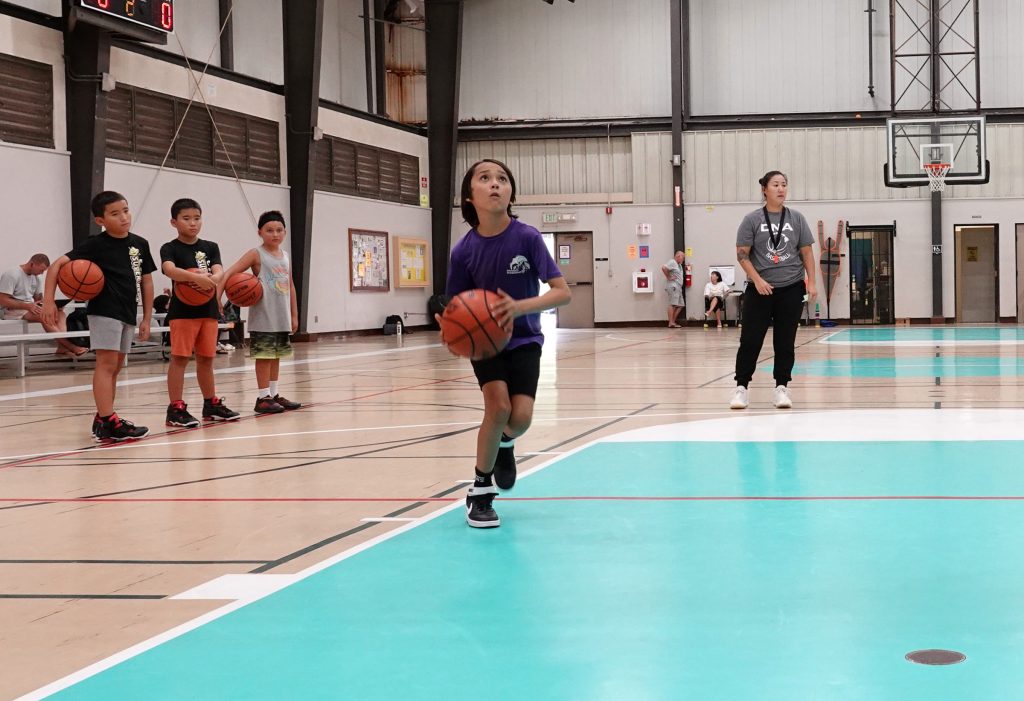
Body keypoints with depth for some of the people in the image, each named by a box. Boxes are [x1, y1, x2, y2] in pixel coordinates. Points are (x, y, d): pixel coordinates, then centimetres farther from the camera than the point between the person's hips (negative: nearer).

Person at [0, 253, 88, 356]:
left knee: (59, 313, -14)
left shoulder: (37, 277, 12)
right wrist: (27, 306, -24)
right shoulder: (11, 275, -12)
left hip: (30, 308, 8)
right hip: (14, 311, -8)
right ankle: (71, 346, -34)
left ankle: (62, 346, -35)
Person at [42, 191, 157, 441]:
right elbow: (57, 265, -11)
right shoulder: (95, 245, -8)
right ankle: (108, 423, -14)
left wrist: (146, 319, 11)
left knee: (115, 368, 13)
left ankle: (102, 420, 22)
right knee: (106, 364, -11)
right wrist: (48, 299, -21)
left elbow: (146, 282, 14)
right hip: (104, 311, -7)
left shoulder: (140, 244, 7)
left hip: (128, 314, 7)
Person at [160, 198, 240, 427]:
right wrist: (197, 278, -38)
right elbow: (170, 270, -24)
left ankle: (211, 404, 24)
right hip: (182, 311, -5)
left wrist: (212, 279, -28)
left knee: (206, 358, 13)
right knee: (180, 357, -5)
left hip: (208, 309, 5)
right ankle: (176, 408, -4)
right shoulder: (170, 249, -4)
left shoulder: (210, 247, 10)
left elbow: (219, 272, -4)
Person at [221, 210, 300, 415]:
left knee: (277, 354, 11)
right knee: (264, 355, -5)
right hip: (263, 318, -6)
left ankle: (274, 394, 19)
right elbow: (229, 273, -14)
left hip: (282, 318, 6)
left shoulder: (285, 256, 12)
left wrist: (294, 314, 17)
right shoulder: (256, 254, -7)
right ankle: (263, 397, -1)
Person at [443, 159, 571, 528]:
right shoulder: (464, 251, -14)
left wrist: (520, 306, -34)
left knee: (521, 417, -15)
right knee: (498, 406, -21)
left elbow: (563, 292, -18)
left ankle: (504, 444, 26)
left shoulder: (527, 238, -18)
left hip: (523, 340, 0)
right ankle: (480, 490, 0)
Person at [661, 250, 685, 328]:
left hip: (678, 287, 10)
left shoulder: (679, 264, 22)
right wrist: (668, 277, -17)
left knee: (680, 305, 8)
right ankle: (671, 323, -17)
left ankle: (673, 321, 10)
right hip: (673, 286, -10)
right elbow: (664, 268, -23)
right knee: (673, 304, -14)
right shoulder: (672, 262, -8)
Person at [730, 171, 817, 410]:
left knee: (785, 341, 5)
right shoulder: (752, 220, -1)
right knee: (751, 339, -2)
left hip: (791, 289, 2)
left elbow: (807, 252, 7)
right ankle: (741, 387, 5)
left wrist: (811, 283, -1)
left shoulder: (796, 219, 5)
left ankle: (781, 388, 12)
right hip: (760, 289, -2)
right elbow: (742, 255, -3)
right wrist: (758, 280, -14)